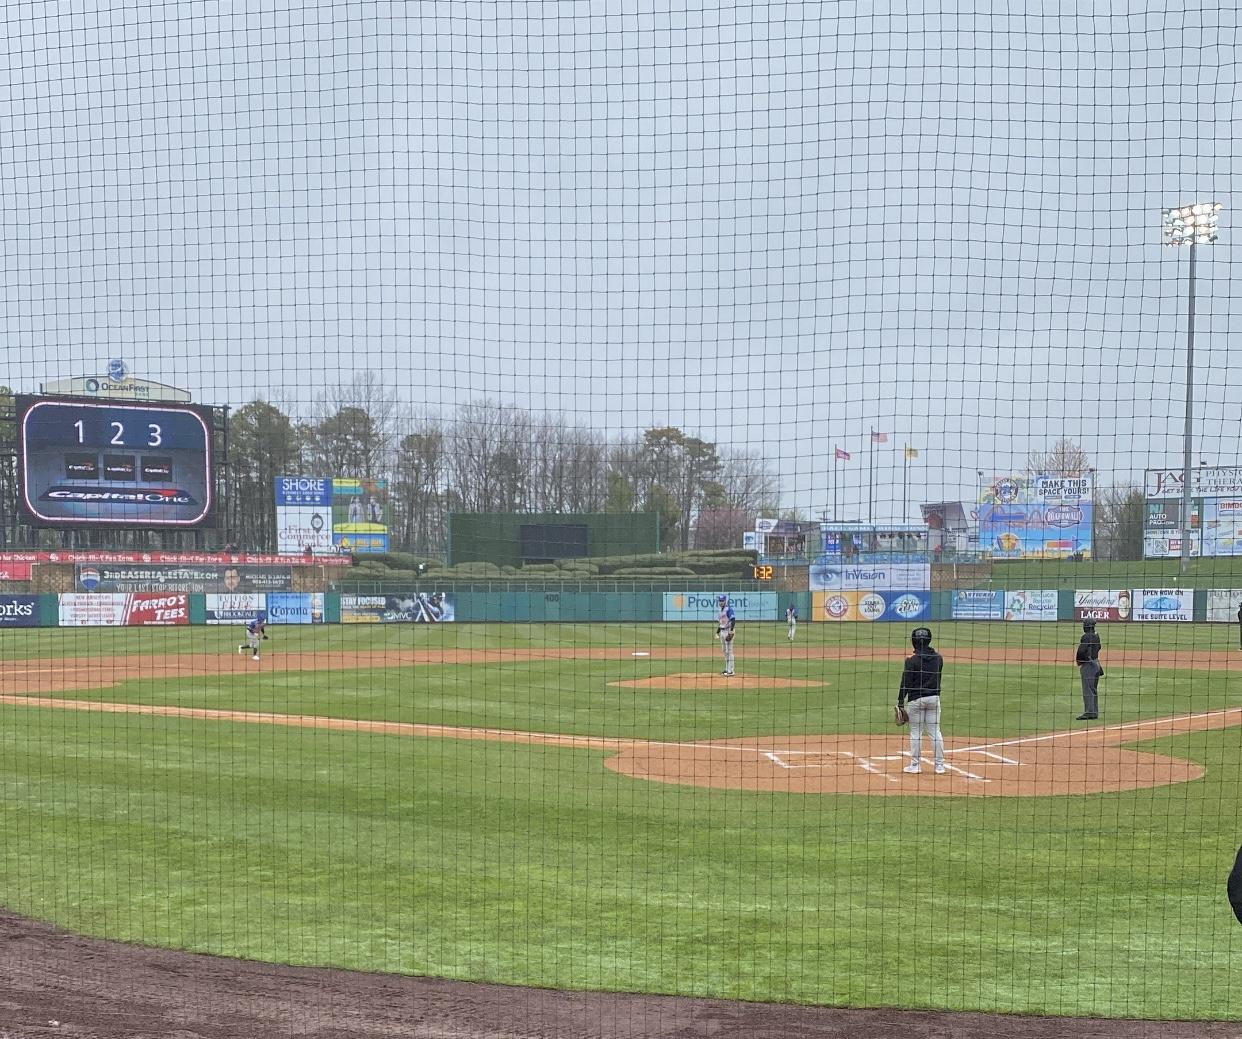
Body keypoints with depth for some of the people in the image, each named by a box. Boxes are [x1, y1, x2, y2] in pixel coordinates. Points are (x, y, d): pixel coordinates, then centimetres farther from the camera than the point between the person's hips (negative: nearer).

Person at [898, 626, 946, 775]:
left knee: (915, 732, 4)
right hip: (934, 698, 4)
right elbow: (938, 677, 12)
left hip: (916, 699, -4)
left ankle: (915, 765, 8)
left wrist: (900, 701, -7)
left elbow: (906, 682, -12)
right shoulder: (938, 658, 3)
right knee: (935, 732, 8)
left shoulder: (912, 659, -12)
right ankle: (940, 765, 9)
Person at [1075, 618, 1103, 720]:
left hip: (1087, 665, -9)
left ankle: (1089, 712, -7)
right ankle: (1095, 712, 18)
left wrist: (1078, 660, -6)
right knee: (1094, 690, 14)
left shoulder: (1086, 637, -16)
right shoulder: (1096, 636, 10)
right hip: (1096, 663, 9)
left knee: (1088, 690, -7)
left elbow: (1081, 650, -23)